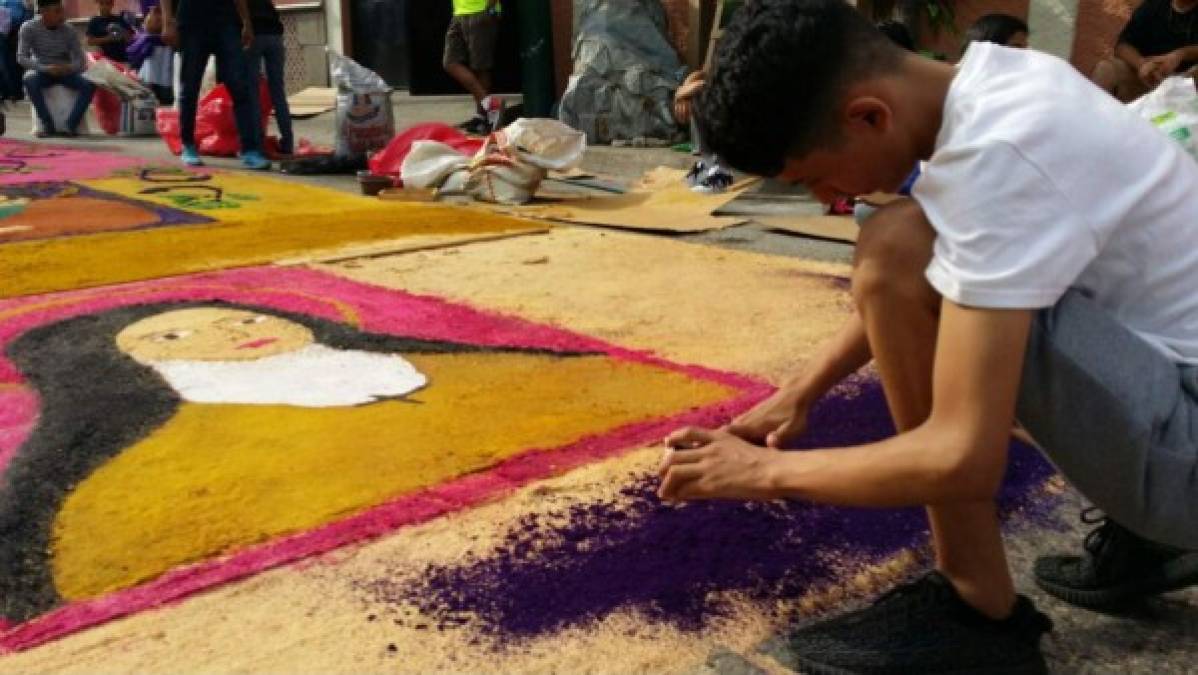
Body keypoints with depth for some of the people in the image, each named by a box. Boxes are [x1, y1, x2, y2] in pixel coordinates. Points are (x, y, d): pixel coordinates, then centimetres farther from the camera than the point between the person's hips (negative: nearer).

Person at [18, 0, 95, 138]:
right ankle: (48, 125, -28)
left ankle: (71, 125, -28)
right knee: (30, 81, -36)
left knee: (89, 84, -28)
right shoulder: (29, 28, -10)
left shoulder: (69, 31, -6)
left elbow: (81, 60, -6)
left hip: (65, 72, 2)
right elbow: (22, 58, -14)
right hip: (41, 71, -1)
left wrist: (70, 67, -30)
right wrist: (45, 68, -30)